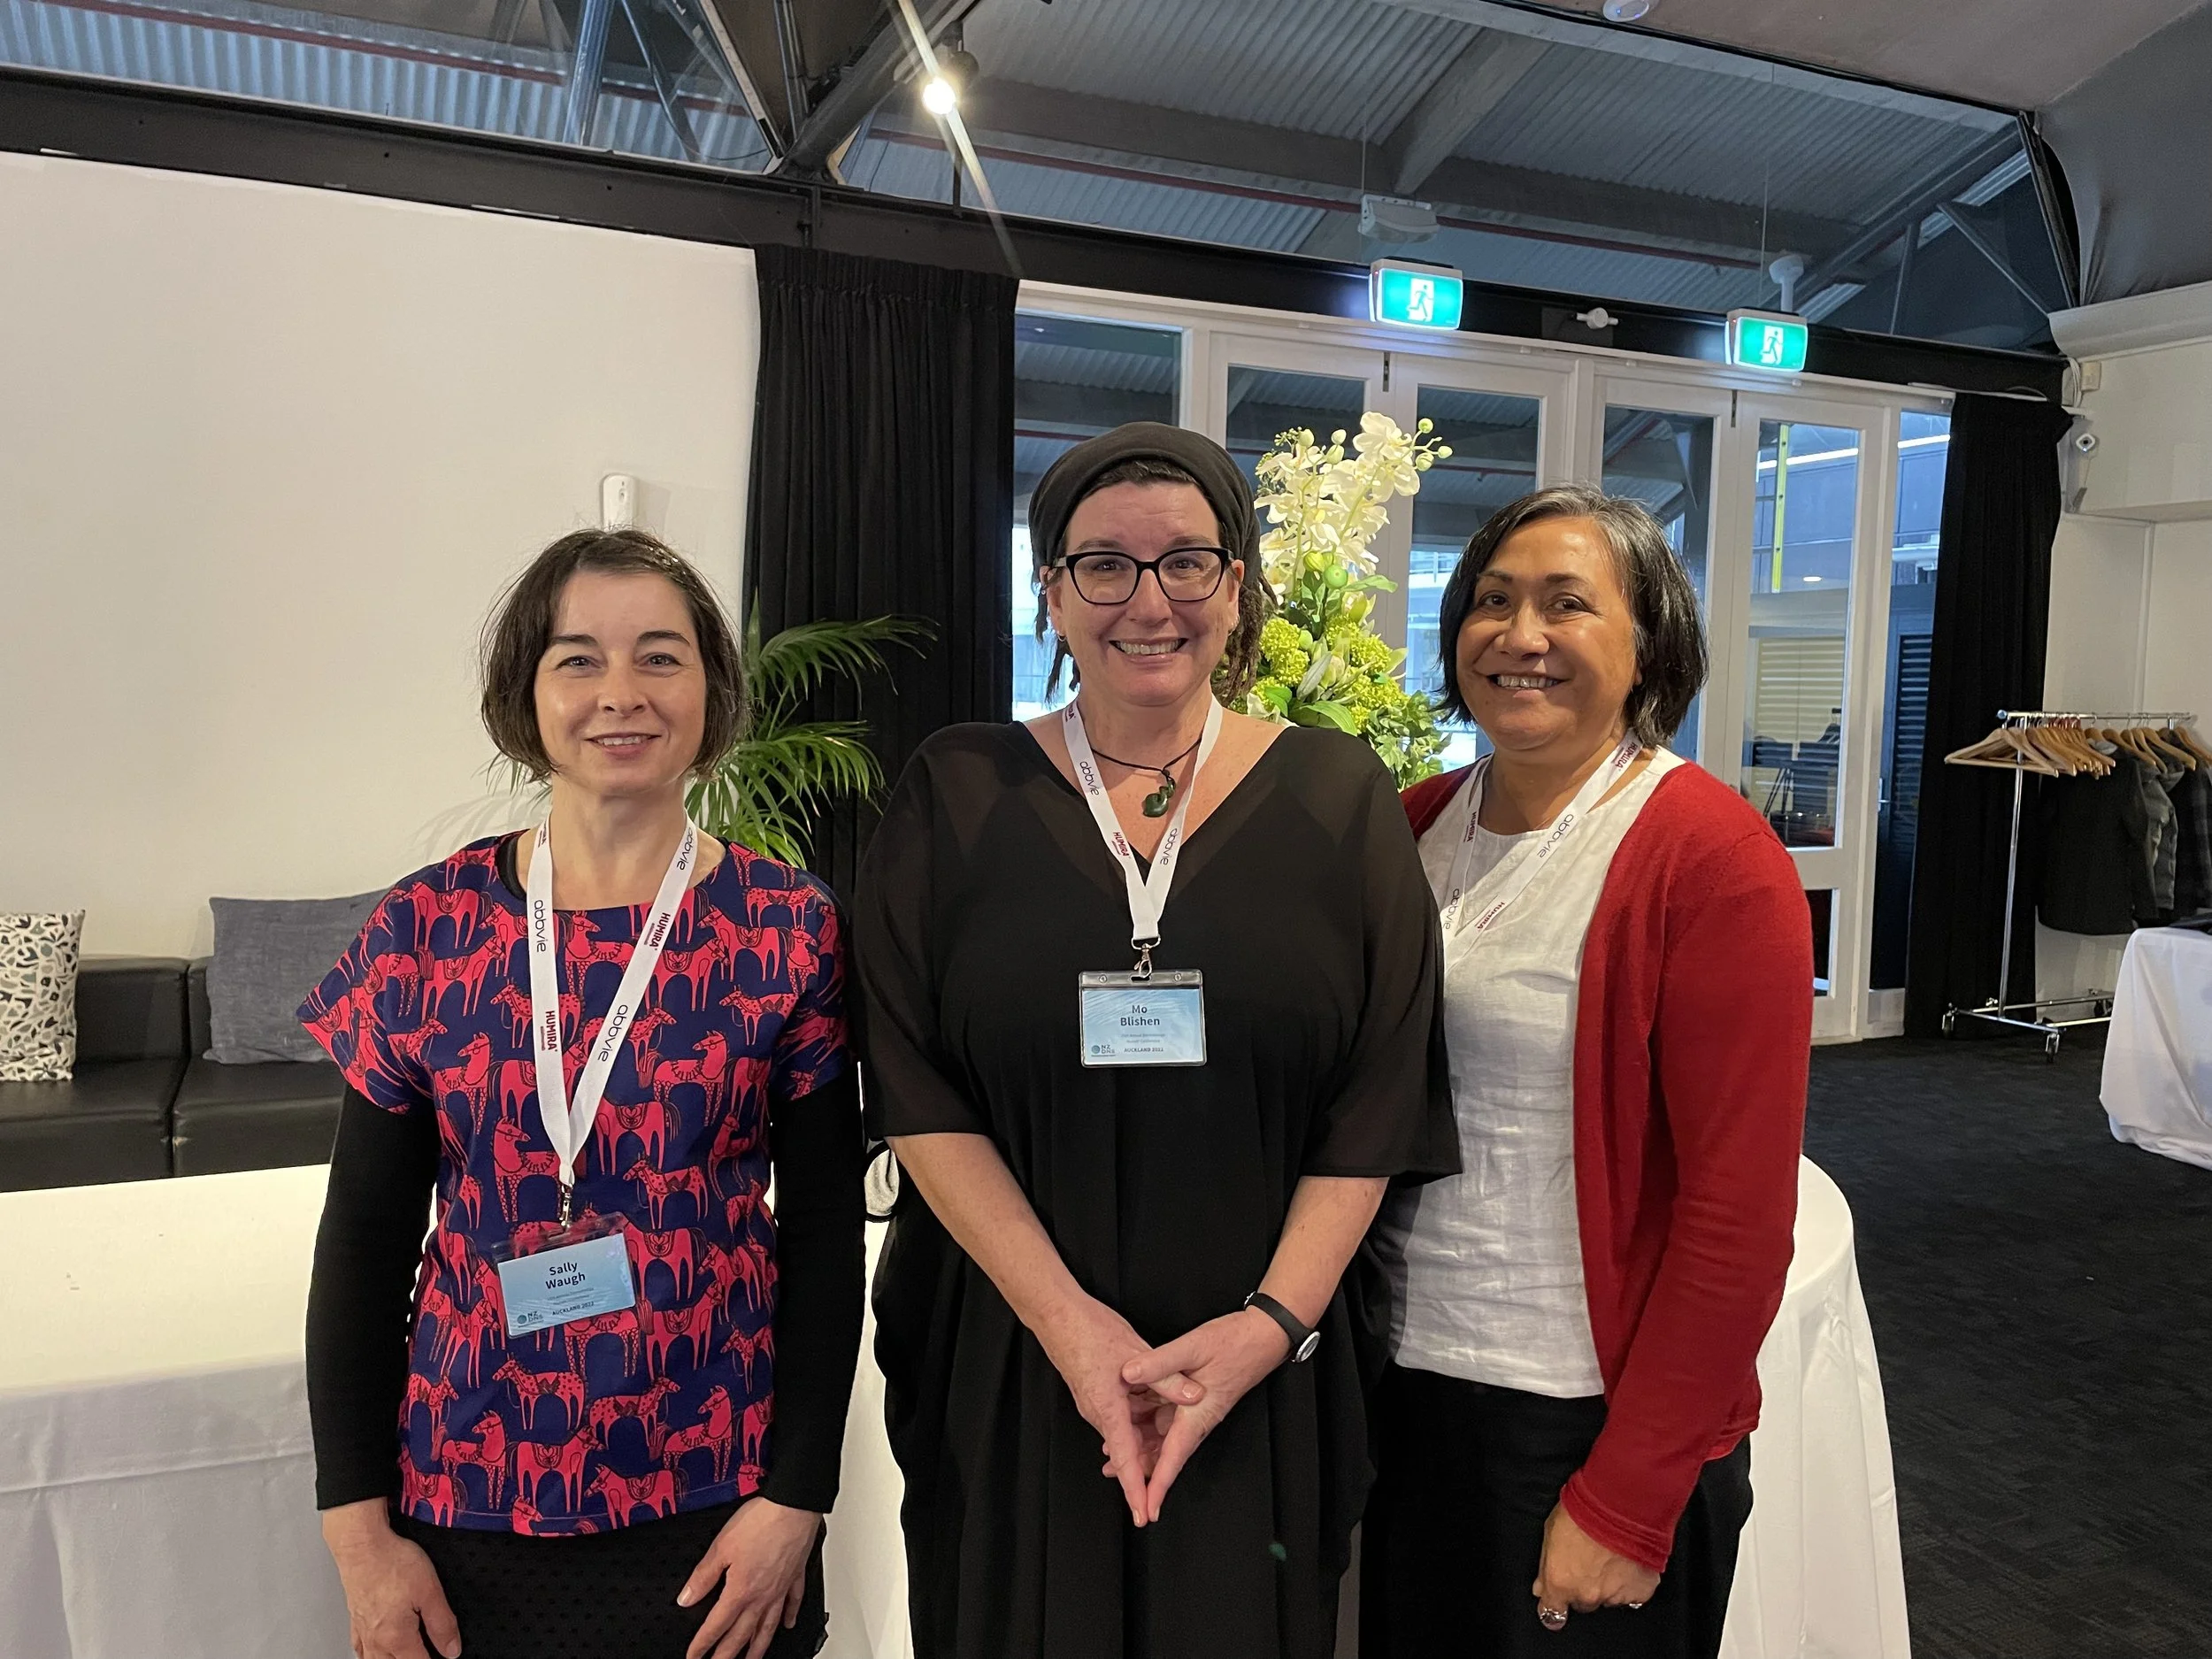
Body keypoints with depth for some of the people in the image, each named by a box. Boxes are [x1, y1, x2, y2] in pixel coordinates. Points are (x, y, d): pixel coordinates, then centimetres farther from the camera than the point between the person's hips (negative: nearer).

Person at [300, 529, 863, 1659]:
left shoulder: (788, 929, -7)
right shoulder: (426, 929, -5)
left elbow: (824, 1226, -5)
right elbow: (364, 1240, 0)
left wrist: (796, 1498, -7)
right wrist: (358, 1528, -1)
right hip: (469, 1503, 2)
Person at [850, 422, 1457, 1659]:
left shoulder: (1340, 798, 0)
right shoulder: (959, 796, 0)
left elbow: (1380, 1103, -3)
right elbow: (918, 1093, -6)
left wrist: (1274, 1320, -13)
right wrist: (1067, 1319, -14)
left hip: (1266, 1370, 0)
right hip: (1004, 1366, 0)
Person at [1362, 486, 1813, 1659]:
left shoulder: (1710, 858, -14)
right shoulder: (1420, 821, 2)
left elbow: (1739, 1210, -15)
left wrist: (1627, 1504, -14)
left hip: (1589, 1419, -5)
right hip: (1400, 1382, 5)